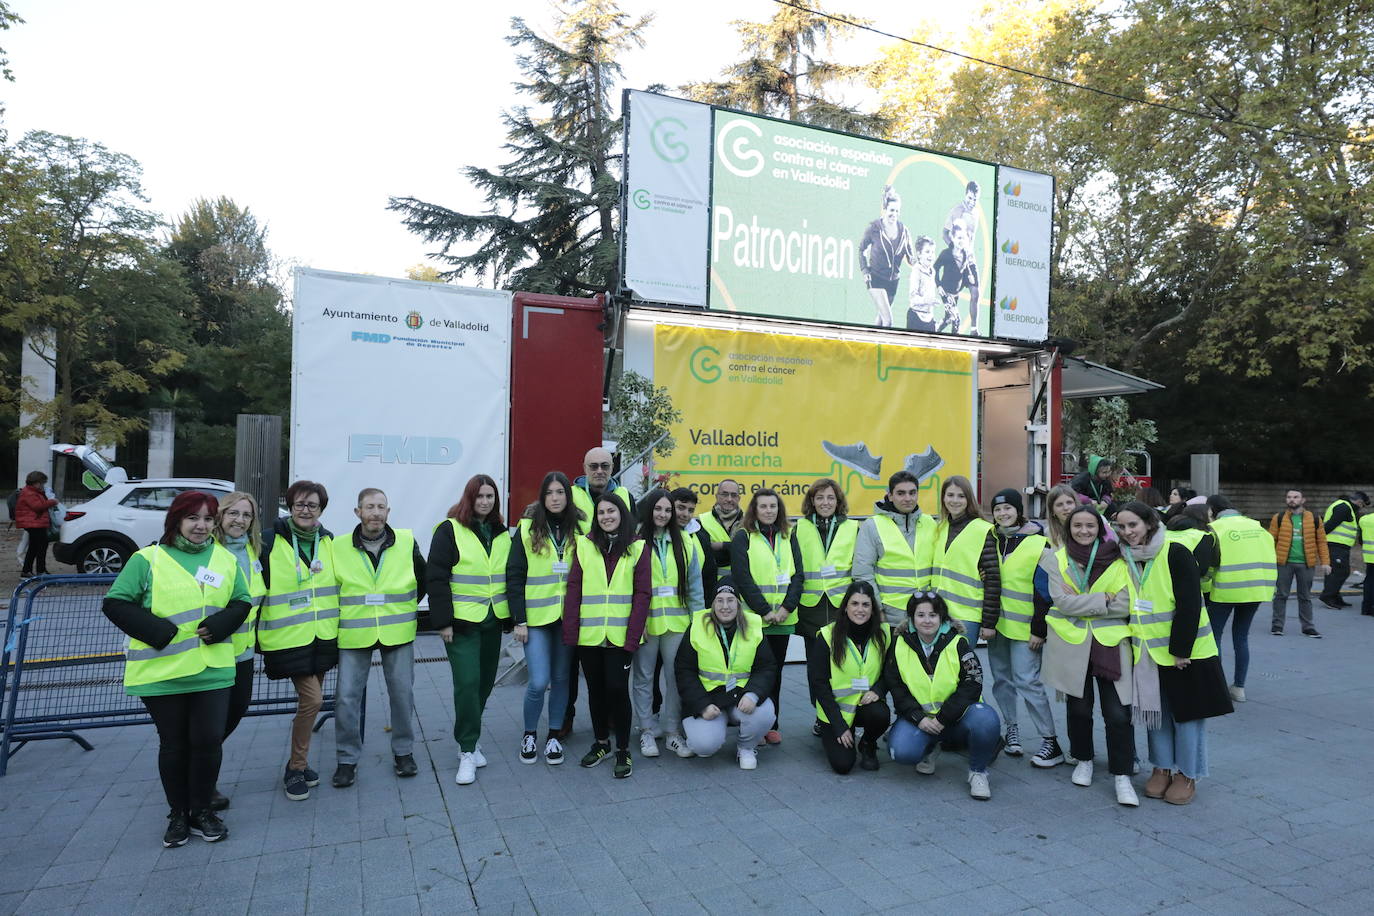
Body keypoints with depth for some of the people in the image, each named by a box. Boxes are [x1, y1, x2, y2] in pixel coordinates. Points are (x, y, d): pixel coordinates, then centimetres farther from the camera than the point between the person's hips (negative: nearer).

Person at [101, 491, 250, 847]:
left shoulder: (226, 560, 7)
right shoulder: (148, 559, -3)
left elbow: (242, 602, 11)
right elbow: (115, 603, -3)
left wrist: (219, 625, -8)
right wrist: (156, 631, -14)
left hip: (213, 669, 2)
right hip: (162, 671, -2)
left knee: (209, 741, 2)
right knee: (174, 745, 11)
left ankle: (201, 810, 23)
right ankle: (178, 814, 29)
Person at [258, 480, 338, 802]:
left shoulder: (329, 542, 7)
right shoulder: (270, 542, -7)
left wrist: (340, 626, 19)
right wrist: (258, 636, -4)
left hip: (323, 636, 5)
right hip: (288, 638, -5)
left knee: (311, 698, 13)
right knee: (312, 698, -10)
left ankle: (298, 763, 30)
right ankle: (296, 768, 9)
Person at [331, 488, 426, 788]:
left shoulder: (406, 542, -2)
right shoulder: (338, 547, -4)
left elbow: (424, 581, 12)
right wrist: (343, 615, 7)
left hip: (398, 632, 1)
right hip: (354, 634, 0)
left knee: (402, 693, 7)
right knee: (347, 697, 1)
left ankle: (403, 752, 25)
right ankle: (347, 759, 19)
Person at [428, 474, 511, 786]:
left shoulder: (502, 534, 10)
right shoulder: (450, 530, -7)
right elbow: (436, 577, -10)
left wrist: (510, 618, 11)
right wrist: (443, 621, -14)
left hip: (492, 620, 5)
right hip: (462, 620, -5)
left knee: (485, 681, 11)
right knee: (467, 683, -10)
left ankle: (469, 739, 29)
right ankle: (467, 752, 3)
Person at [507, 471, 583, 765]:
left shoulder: (579, 528, 3)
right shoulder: (527, 528, -2)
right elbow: (514, 576, -3)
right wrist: (519, 620, -7)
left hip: (568, 617, 2)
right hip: (536, 617, -2)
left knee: (561, 679, 10)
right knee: (538, 682, -5)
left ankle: (554, 735, 27)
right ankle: (529, 734, 20)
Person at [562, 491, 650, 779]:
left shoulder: (637, 548, 1)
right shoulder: (584, 545, 4)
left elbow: (642, 595, -3)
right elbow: (573, 590, 1)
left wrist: (632, 638, -11)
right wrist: (570, 633, -7)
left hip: (620, 636, -2)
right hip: (588, 635, 2)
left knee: (617, 688, -5)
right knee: (595, 689, 13)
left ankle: (623, 750, 15)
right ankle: (601, 742, 33)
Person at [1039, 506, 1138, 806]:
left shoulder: (1118, 560, 0)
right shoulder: (1057, 559, 0)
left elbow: (1126, 605, -9)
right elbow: (1062, 602, -11)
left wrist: (1080, 602, -14)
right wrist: (1104, 599, -15)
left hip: (1110, 644, -1)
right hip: (1071, 644, 1)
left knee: (1118, 713, -5)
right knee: (1078, 708, 13)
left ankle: (1122, 776, 9)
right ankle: (1083, 761, 33)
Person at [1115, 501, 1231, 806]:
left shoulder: (1175, 554, -14)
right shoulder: (1126, 559, 4)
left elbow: (1189, 605, -17)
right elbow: (1125, 604, 12)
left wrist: (1180, 649, -19)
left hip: (1185, 652, -5)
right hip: (1148, 652, 5)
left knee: (1186, 713, 5)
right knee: (1155, 711, 10)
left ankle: (1187, 775, 18)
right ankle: (1162, 768, 24)